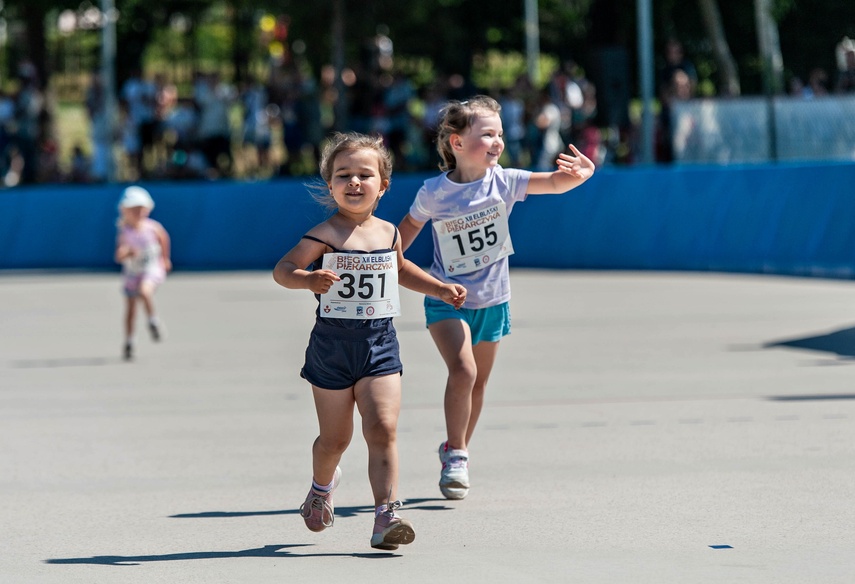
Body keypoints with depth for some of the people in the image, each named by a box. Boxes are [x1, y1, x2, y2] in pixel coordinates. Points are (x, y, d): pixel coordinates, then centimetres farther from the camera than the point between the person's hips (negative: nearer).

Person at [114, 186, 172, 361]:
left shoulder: (153, 227, -10)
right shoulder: (124, 233, -14)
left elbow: (164, 238, 13)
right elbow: (119, 257, -23)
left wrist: (165, 258, 22)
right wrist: (126, 253, -44)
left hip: (152, 268, -1)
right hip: (132, 273, 1)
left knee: (145, 290, -32)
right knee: (131, 307, 9)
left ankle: (153, 321, -11)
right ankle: (128, 342, 24)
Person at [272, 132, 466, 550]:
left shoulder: (389, 234, 7)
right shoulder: (325, 236, -10)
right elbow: (282, 269, -16)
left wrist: (441, 289, 27)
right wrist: (309, 280, -36)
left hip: (380, 343, 3)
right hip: (332, 343, -3)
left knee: (382, 428, -13)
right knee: (335, 438, 9)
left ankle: (385, 518, -17)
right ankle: (322, 486, 42)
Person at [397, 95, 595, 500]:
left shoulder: (503, 182, -11)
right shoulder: (434, 193, -14)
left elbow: (553, 183, -20)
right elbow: (410, 224, 5)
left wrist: (579, 175, -41)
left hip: (492, 301, 3)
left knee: (478, 383, 14)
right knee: (463, 370, -23)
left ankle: (456, 453, 33)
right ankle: (456, 453, -8)